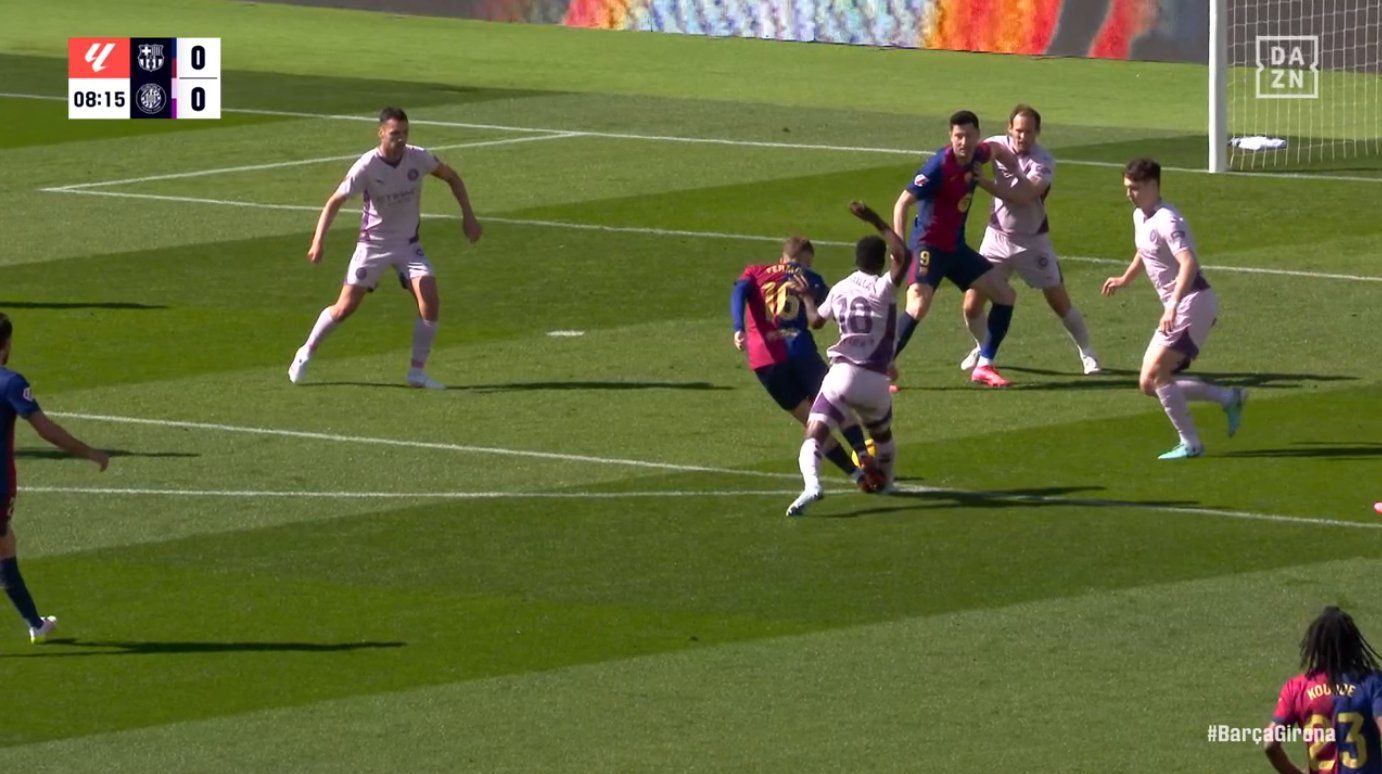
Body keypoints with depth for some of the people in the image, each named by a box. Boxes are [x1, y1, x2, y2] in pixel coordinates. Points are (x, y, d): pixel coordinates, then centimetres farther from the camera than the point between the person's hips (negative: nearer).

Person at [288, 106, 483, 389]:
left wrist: (468, 217, 2)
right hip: (373, 244, -2)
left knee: (430, 301, -16)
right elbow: (335, 201, -16)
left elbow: (451, 177, 8)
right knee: (345, 307, -1)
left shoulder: (418, 158, -11)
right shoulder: (367, 166, -20)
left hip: (408, 244, 3)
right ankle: (306, 352, 24)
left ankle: (417, 371, -4)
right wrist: (319, 240, -28)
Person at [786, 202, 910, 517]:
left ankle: (811, 482, -38)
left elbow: (816, 319, 25)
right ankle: (886, 482, 47)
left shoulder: (839, 290, 8)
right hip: (876, 381, 0)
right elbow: (903, 255, -19)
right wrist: (877, 222, -11)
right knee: (883, 434, 29)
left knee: (814, 436, -11)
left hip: (842, 374, 0)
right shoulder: (882, 288, -4)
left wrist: (807, 298, 45)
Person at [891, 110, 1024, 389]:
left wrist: (1019, 176, 20)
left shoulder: (977, 155, -1)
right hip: (929, 247, -8)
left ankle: (984, 366, 14)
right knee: (918, 306, -28)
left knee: (1006, 295, 7)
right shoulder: (940, 166, -22)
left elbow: (995, 149, 26)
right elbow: (903, 202, -20)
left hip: (956, 247, 8)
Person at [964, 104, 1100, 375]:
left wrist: (983, 181, -36)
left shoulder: (1043, 162, -18)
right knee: (972, 304, -2)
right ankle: (982, 349, 26)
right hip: (998, 238, 3)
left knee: (1060, 301, 0)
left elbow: (1023, 196, -31)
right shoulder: (998, 145, -6)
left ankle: (1087, 353, 18)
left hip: (1033, 240, -3)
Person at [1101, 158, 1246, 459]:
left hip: (1193, 302, -10)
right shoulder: (1140, 217, 12)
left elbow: (1189, 263, -33)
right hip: (1175, 308, 10)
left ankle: (1190, 443, -8)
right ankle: (1228, 398, 14)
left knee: (1155, 374, -17)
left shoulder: (1166, 221, -19)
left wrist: (1173, 307, -41)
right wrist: (1124, 279, 26)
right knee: (1149, 383, 6)